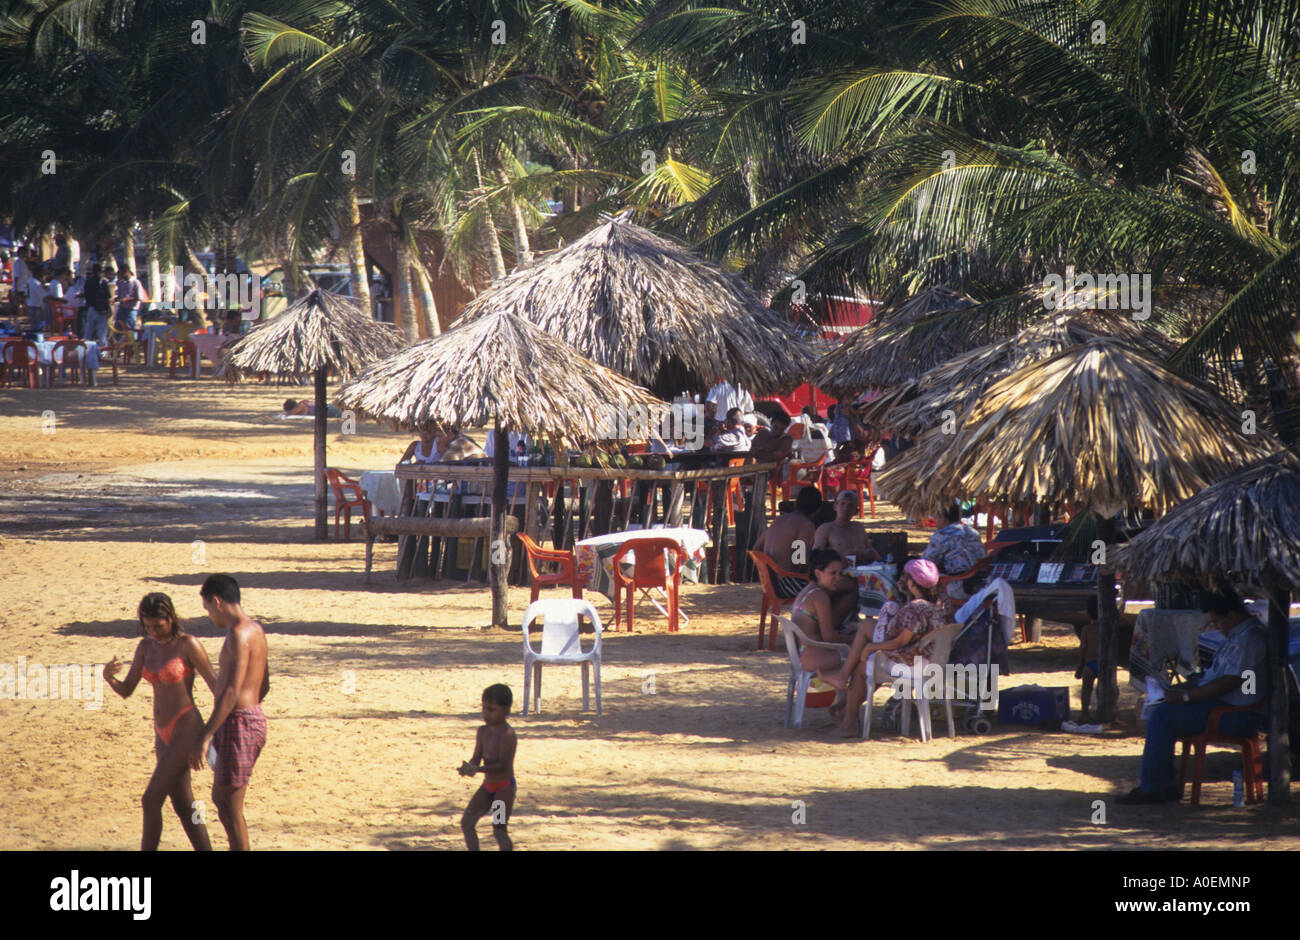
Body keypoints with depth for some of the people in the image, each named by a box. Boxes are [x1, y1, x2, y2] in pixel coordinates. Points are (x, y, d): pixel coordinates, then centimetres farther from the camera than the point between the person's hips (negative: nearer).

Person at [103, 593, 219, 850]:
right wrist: (109, 677, -14)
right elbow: (126, 691, 8)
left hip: (187, 730, -8)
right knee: (183, 804, 10)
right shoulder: (147, 646, 7)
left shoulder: (188, 645, -12)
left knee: (151, 800, -11)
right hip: (164, 733, 8)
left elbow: (216, 686, -10)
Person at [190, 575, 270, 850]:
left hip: (238, 724, -10)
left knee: (230, 808, -3)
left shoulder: (239, 634, -19)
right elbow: (264, 685, 22)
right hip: (255, 717, 10)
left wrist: (205, 738, -26)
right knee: (220, 798, 21)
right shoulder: (255, 629, 11)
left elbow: (231, 693, -25)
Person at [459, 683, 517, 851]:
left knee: (499, 829, -11)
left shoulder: (507, 734, -19)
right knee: (467, 822, 3)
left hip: (505, 786, -8)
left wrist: (478, 769, -34)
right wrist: (468, 767, -20)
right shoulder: (483, 731, 5)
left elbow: (503, 764, -24)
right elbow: (477, 758, 3)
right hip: (487, 786, 8)